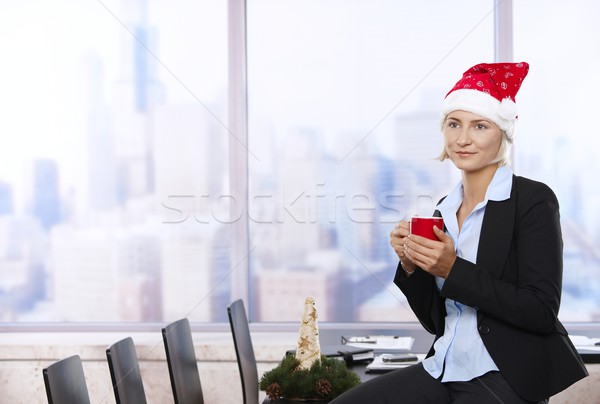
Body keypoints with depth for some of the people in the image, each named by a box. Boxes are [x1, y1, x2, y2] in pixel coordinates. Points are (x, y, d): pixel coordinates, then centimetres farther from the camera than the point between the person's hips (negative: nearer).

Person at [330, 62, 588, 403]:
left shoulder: (533, 200, -8)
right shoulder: (445, 209, 10)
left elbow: (542, 311, -16)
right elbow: (435, 321, 12)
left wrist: (453, 270, -20)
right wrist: (411, 265, -6)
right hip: (444, 371, 6)